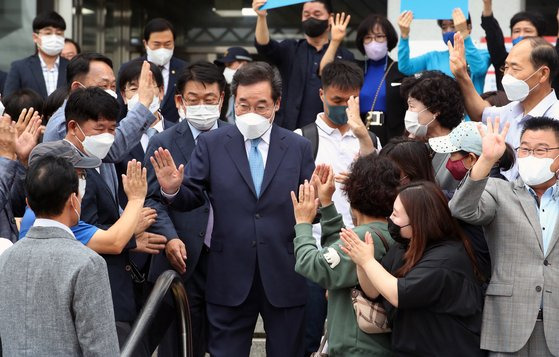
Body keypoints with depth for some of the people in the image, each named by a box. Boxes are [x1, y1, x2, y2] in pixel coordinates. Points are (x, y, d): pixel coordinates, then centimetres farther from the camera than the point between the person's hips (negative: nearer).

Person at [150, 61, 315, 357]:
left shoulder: (299, 148, 3)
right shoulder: (211, 144, 2)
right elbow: (192, 198, 2)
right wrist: (172, 190, -20)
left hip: (285, 279, 1)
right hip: (230, 278, 0)